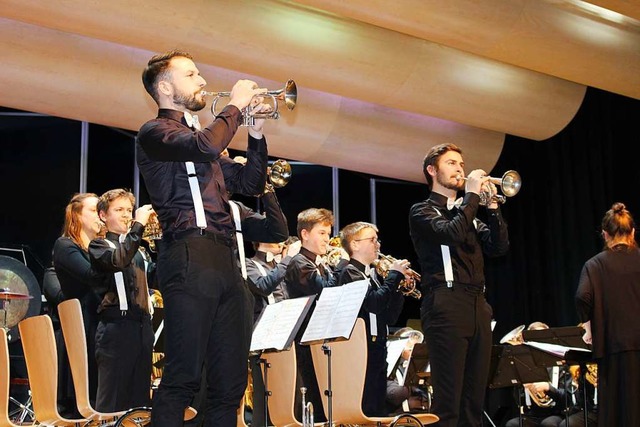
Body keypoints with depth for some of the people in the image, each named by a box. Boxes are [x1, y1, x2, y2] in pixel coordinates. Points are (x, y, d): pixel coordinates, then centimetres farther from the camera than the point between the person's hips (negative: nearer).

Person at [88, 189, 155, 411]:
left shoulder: (135, 248, 23)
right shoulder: (99, 246, 4)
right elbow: (118, 261, -19)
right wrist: (138, 225, -18)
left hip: (142, 325, 7)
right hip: (116, 326, -6)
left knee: (140, 397, 6)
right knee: (112, 400, -9)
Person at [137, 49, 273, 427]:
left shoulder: (199, 137, 28)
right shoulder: (155, 132, 2)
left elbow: (250, 184, 28)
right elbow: (207, 146, -18)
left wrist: (257, 133, 16)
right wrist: (236, 105, -3)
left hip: (227, 264, 8)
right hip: (191, 258, -8)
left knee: (231, 381, 5)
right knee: (183, 378, -13)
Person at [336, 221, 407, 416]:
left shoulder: (374, 275, 17)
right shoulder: (350, 272, -7)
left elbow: (390, 317, 14)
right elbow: (374, 302, -23)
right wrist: (394, 275, -11)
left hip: (378, 348, 9)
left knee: (379, 408, 10)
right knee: (366, 409, -11)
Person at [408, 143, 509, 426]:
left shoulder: (469, 215, 25)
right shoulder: (422, 211, 5)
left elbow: (499, 247, 11)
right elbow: (451, 233, -15)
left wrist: (492, 206, 3)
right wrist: (472, 194, -5)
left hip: (479, 306, 7)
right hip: (447, 305, -7)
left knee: (474, 397, 5)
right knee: (448, 398, -11)